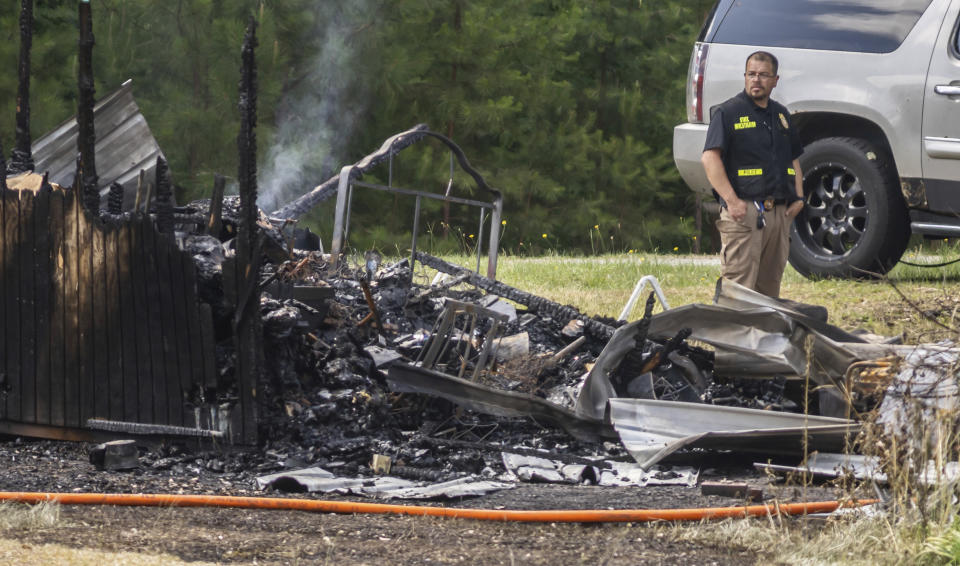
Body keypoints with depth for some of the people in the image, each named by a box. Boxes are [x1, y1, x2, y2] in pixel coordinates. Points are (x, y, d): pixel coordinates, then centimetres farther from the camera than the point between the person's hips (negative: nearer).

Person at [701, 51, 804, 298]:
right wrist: (731, 200, -19)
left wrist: (798, 197, 13)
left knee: (770, 286, 8)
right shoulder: (728, 112, -2)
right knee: (740, 286, -13)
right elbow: (710, 158, -11)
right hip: (744, 211, -7)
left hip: (780, 213, 7)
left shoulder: (781, 114, 20)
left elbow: (793, 159, 28)